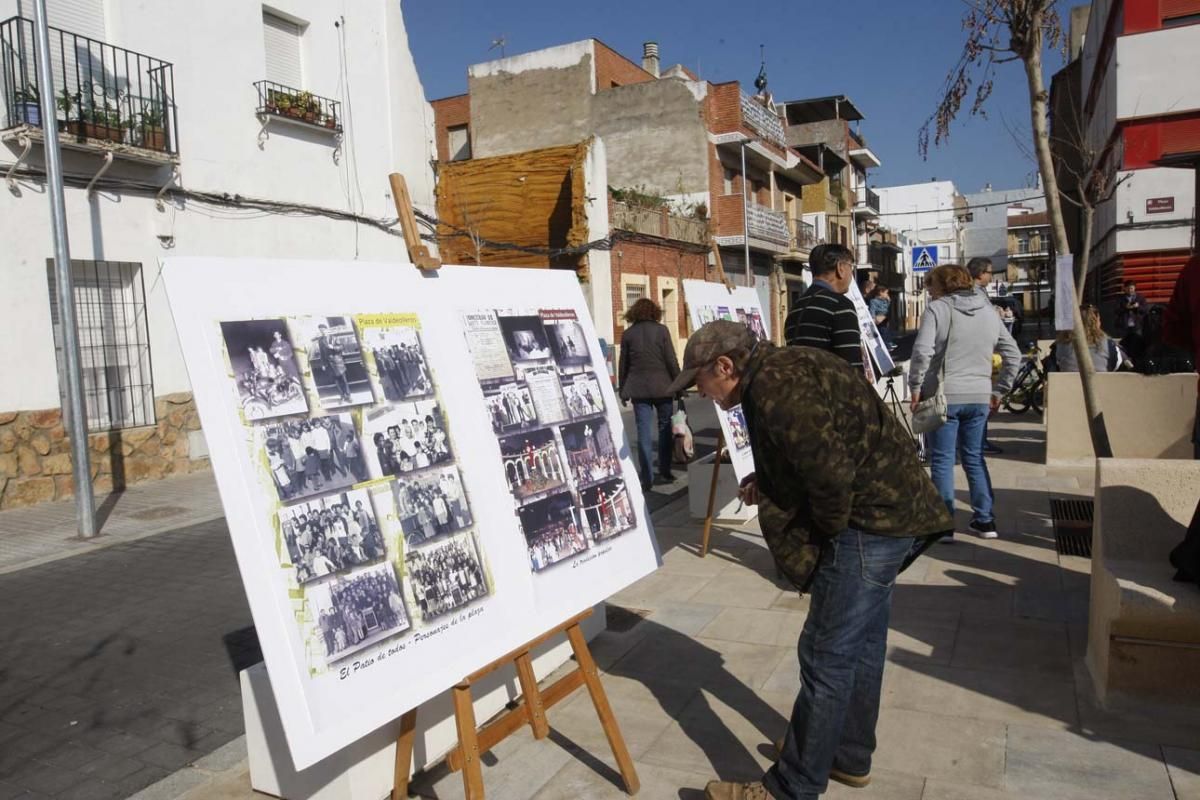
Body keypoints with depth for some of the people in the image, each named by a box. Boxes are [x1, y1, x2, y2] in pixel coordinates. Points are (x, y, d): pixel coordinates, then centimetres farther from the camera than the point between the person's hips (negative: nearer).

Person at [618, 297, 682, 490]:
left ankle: (647, 478, 1)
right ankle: (665, 472, 16)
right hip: (662, 386, -1)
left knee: (644, 432, 2)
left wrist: (623, 391, 13)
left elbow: (623, 365, 5)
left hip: (638, 389, 1)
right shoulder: (661, 330, -2)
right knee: (665, 429, 12)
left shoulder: (628, 334, 2)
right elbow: (671, 360, -4)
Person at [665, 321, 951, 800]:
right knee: (861, 643, 21)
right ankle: (850, 757, 37)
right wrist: (765, 485, 6)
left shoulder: (775, 388, -21)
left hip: (870, 520, -11)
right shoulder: (782, 370, 11)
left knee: (827, 658, -3)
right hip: (890, 513, 11)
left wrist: (831, 530, -9)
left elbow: (832, 473, -26)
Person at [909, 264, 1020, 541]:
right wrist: (998, 391, 17)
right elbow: (1013, 355, 13)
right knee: (974, 457, 16)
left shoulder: (937, 309, -6)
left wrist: (916, 387, -9)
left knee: (942, 460, 3)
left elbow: (922, 351, -19)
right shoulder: (989, 311, 12)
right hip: (979, 397, 5)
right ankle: (985, 521, 21)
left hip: (943, 396, -5)